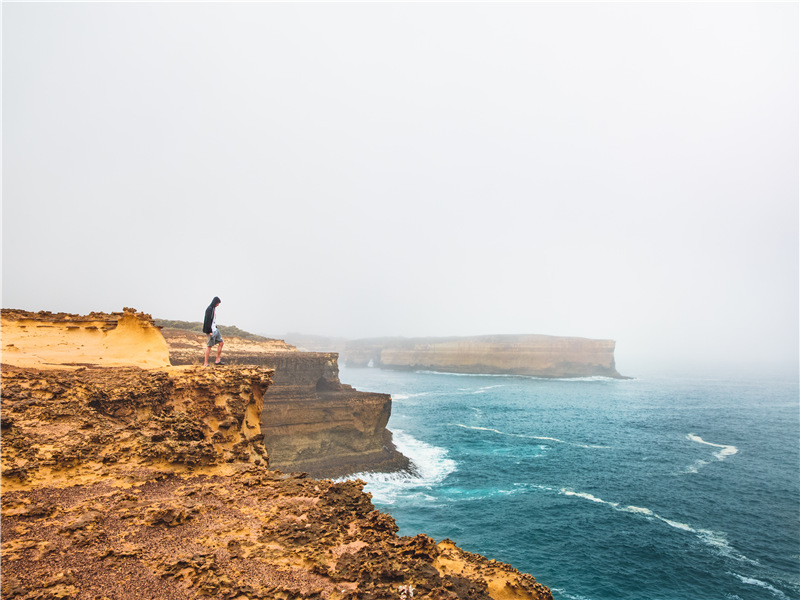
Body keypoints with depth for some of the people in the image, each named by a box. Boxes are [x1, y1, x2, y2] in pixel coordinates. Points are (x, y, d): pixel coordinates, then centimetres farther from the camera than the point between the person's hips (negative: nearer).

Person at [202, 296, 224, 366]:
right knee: (209, 346, -4)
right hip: (211, 331, -10)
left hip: (215, 330, 10)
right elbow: (208, 321, -20)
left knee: (221, 343, 10)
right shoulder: (209, 309, -16)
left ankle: (218, 360, 14)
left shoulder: (214, 308, 12)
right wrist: (210, 331, -21)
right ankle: (206, 363, 3)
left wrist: (216, 328, 17)